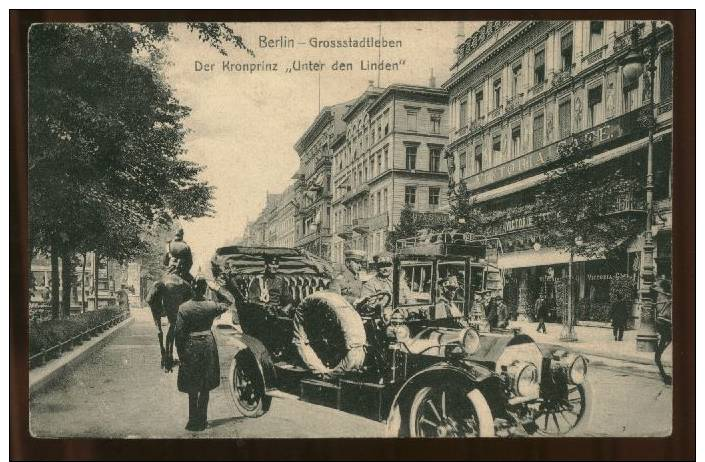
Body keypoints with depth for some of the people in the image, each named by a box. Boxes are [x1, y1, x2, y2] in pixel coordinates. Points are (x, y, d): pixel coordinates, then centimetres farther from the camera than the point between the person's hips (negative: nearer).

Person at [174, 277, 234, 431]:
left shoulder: (184, 307, -13)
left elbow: (178, 332, -9)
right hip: (208, 345, 1)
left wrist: (180, 352, 1)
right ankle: (202, 421, 19)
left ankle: (193, 422, 15)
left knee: (192, 389, 11)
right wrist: (217, 288, 7)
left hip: (191, 347, -1)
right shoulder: (212, 306, -9)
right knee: (205, 388, 13)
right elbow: (231, 300, 8)